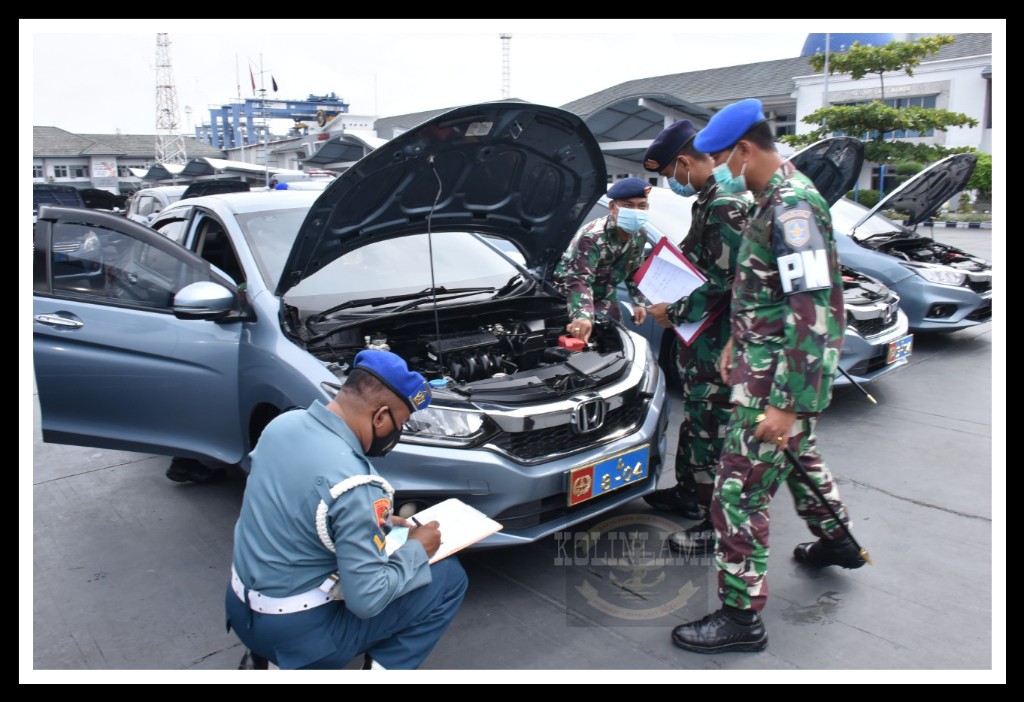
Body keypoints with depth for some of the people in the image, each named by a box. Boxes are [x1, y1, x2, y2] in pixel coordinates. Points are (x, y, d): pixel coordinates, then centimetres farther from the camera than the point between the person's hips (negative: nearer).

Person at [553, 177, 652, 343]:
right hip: (567, 293, -7)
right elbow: (579, 280, -46)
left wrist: (640, 302, -3)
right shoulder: (592, 237, -36)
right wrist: (583, 316, -61)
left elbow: (636, 271, 7)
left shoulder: (640, 236, -11)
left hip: (604, 295, 7)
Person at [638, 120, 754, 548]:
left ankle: (718, 526, 11)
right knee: (694, 417, 21)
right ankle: (689, 493, 39)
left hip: (717, 344, -10)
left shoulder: (726, 206, -20)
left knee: (712, 427, -1)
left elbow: (724, 284, -24)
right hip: (701, 339, 10)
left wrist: (673, 313, -15)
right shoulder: (710, 199, 12)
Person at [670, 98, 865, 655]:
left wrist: (787, 403, -28)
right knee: (797, 456, 29)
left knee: (738, 494, -5)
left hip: (778, 378, -11)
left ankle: (740, 618, 7)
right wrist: (738, 341, 22)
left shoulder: (792, 206, -22)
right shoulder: (776, 198, 10)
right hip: (764, 358, 11)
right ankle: (837, 541, 52)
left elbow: (815, 313, -27)